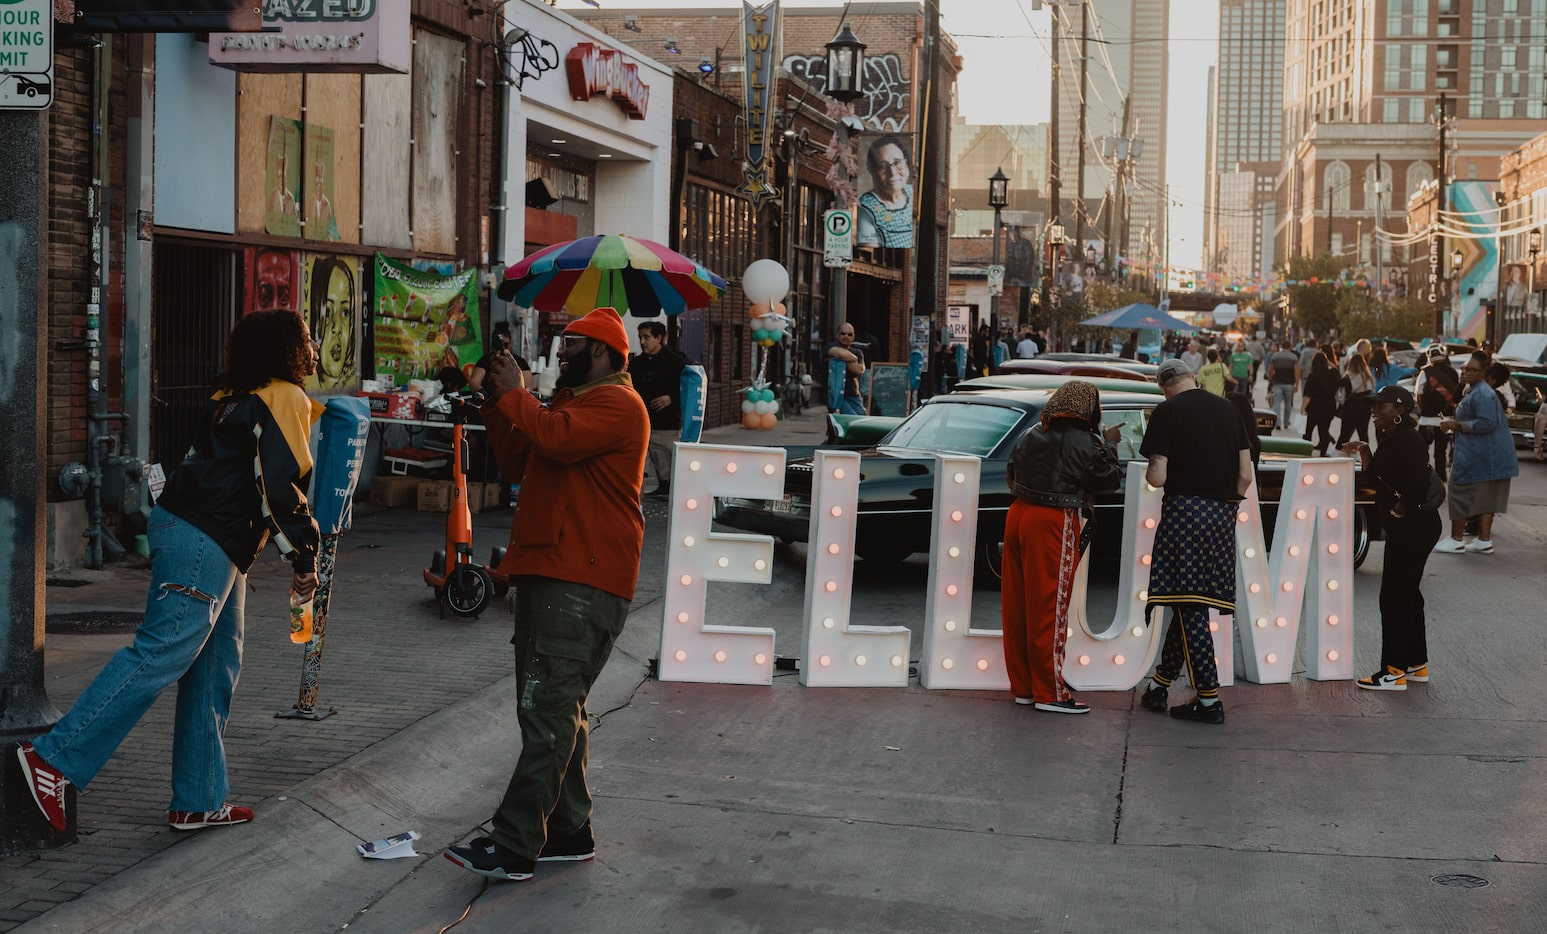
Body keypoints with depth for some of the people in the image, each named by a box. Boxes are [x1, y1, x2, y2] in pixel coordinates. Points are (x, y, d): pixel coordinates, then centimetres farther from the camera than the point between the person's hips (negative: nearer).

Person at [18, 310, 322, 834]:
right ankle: (54, 757, -13)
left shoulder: (235, 396, 19)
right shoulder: (285, 398, -8)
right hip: (204, 541, -10)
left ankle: (199, 802, 12)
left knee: (217, 665, 10)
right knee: (162, 653, -12)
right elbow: (281, 487, -14)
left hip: (212, 545, 10)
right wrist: (304, 559, -8)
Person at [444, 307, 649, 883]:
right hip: (548, 573, 11)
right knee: (552, 709, 14)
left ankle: (514, 847, -17)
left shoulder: (616, 404, -8)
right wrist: (496, 404, 13)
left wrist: (513, 394, -10)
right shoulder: (572, 400, 26)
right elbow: (518, 464, 25)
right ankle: (569, 832, 22)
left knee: (549, 711, -14)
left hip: (583, 583, -11)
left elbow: (557, 439, -25)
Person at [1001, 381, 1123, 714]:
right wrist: (1109, 446, 11)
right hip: (1053, 525, -7)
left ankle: (1023, 686, 19)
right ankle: (1049, 692, 3)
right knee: (1049, 609, -1)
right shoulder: (1084, 443, -13)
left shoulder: (1031, 435, 6)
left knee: (1017, 606, 11)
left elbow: (1011, 474, 14)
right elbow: (1109, 480, -1)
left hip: (1019, 516, 7)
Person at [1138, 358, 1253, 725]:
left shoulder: (1166, 412, -5)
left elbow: (1158, 477, -10)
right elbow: (1246, 475, 11)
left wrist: (1148, 472, 12)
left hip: (1185, 509, -6)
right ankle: (1159, 684, 23)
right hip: (1223, 513, 6)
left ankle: (1208, 699, -7)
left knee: (1190, 607, -5)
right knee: (1191, 603, 13)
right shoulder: (1229, 410, 12)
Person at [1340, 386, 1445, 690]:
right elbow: (1380, 479, 16)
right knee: (1406, 593, 17)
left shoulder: (1409, 439, -18)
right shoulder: (1390, 439, 13)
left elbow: (1418, 484, -27)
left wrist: (1400, 510, -16)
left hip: (1414, 525, -11)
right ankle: (1416, 664, 27)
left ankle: (1394, 671, -2)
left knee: (1395, 595, -7)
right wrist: (1364, 456, 6)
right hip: (1403, 526, 11)